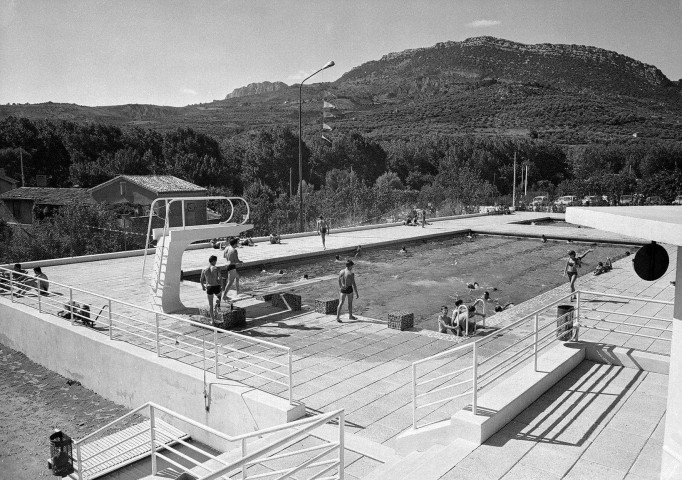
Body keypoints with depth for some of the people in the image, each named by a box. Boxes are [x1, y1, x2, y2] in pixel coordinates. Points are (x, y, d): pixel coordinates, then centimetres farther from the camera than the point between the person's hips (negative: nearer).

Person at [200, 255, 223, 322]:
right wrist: (221, 285, 4)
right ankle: (218, 304, 7)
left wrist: (202, 286, 29)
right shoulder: (217, 269, -9)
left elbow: (201, 280, 11)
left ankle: (212, 319, 14)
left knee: (210, 304, 14)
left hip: (209, 288, 2)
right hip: (216, 287, -2)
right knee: (219, 296, 35)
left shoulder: (204, 270, 1)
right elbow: (220, 278, -15)